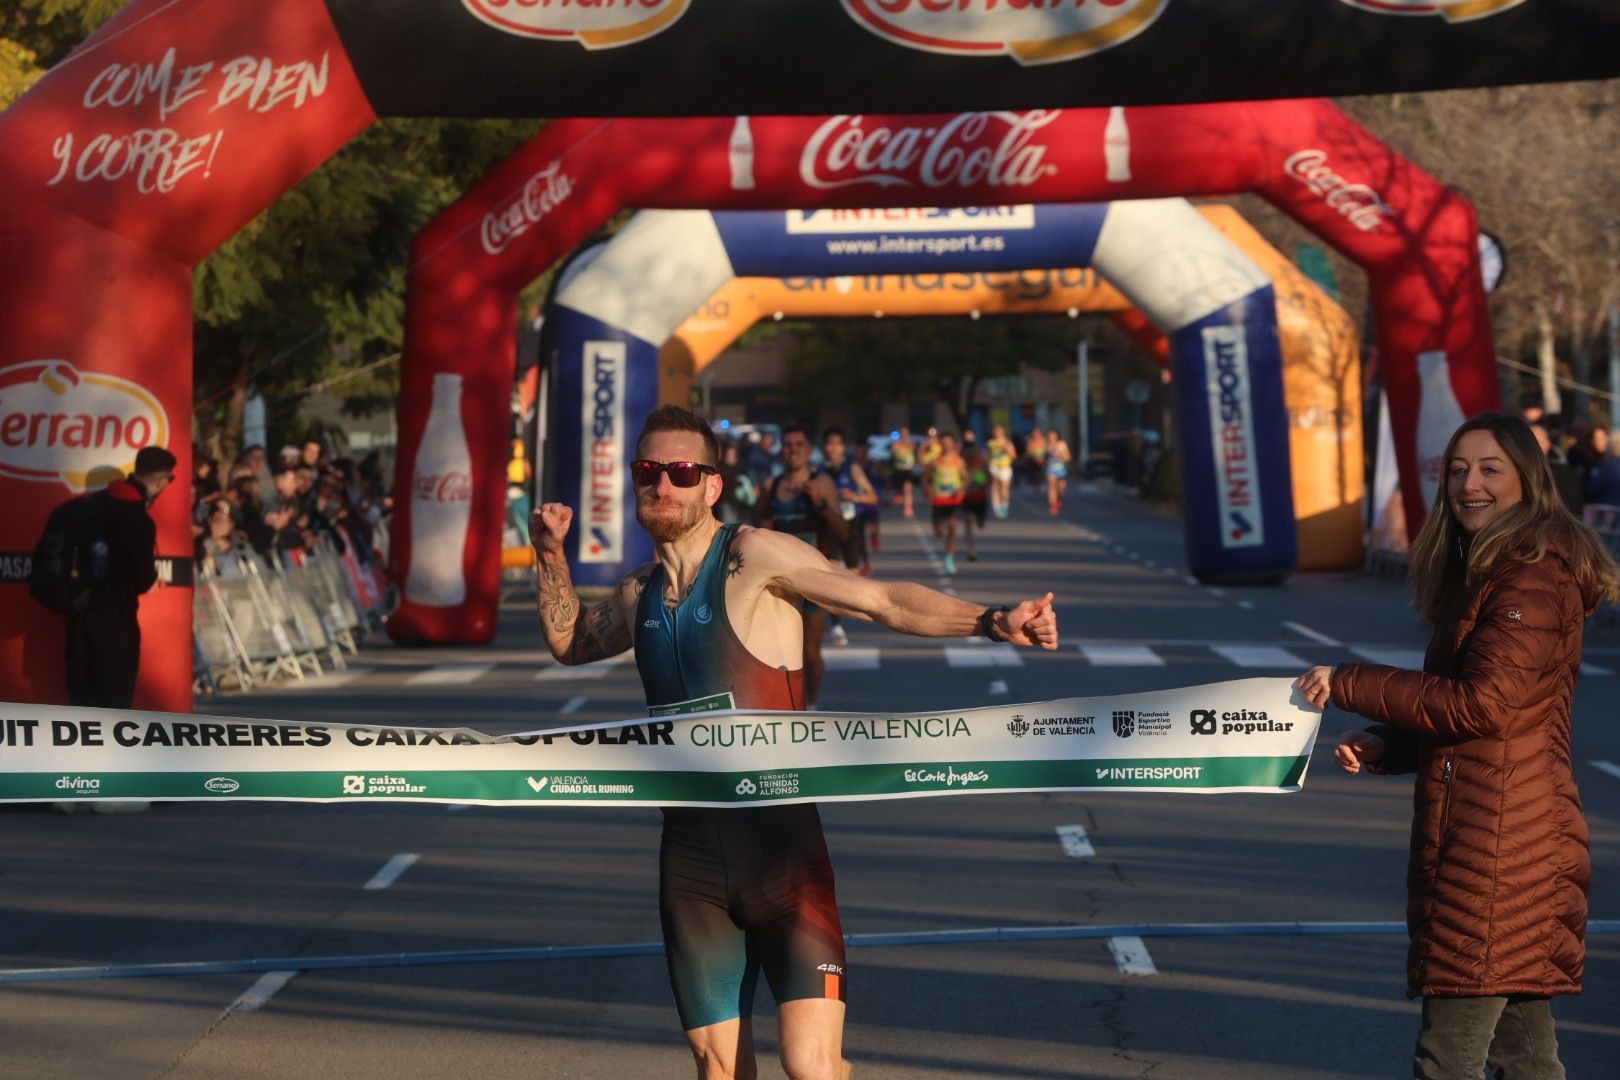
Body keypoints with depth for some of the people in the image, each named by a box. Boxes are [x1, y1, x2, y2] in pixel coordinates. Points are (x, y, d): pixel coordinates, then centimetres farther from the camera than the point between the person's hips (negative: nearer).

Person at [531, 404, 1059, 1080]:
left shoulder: (754, 557, -7)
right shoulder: (640, 593, 11)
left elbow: (884, 601, -18)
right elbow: (571, 643, 33)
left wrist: (992, 621, -31)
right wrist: (552, 558, 18)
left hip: (780, 846, -6)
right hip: (691, 854, 6)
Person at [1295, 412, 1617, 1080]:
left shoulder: (1534, 578, -13)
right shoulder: (1485, 573, 20)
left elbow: (1484, 704, -20)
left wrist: (1349, 685, -14)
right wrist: (1381, 747, 7)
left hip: (1497, 841, -11)